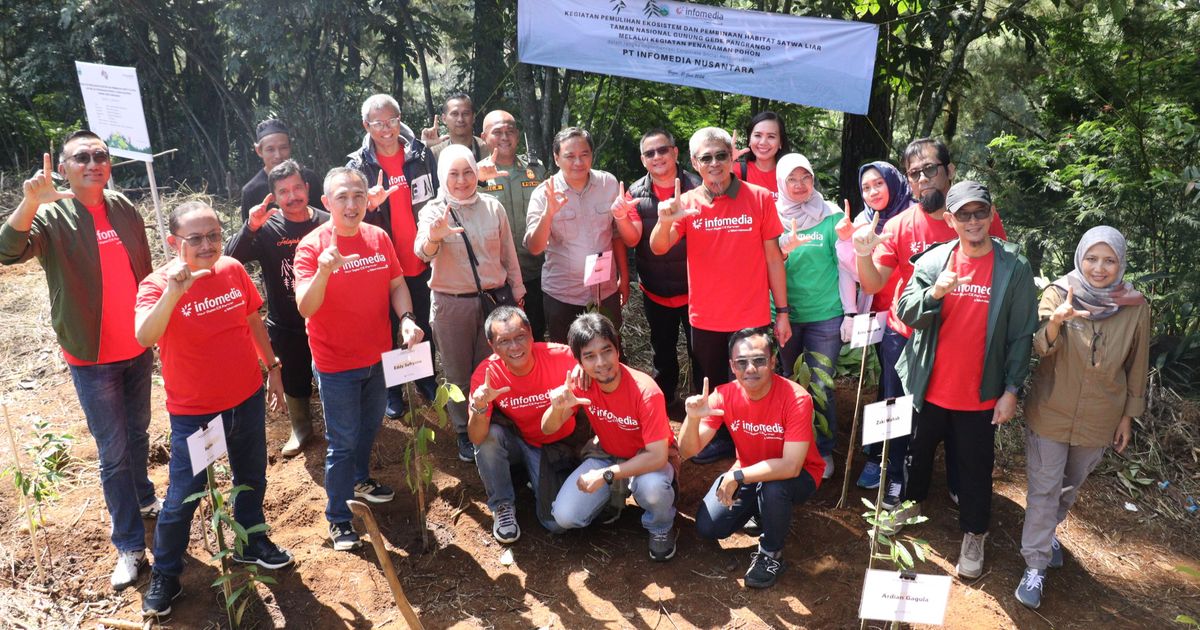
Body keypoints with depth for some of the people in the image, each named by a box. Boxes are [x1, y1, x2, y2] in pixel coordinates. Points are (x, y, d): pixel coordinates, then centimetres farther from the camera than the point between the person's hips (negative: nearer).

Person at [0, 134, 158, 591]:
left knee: (138, 433, 22)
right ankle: (129, 545, 9)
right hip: (92, 357, -4)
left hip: (138, 348, 4)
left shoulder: (125, 209, 2)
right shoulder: (52, 218, -11)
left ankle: (144, 499, 44)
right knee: (113, 452, 0)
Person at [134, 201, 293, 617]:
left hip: (247, 399, 5)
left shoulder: (233, 270, -5)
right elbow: (144, 337, -37)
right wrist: (173, 291, -49)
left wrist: (272, 368, 12)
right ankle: (165, 575, 28)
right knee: (182, 497, 6)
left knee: (251, 477, 22)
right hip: (194, 411, -5)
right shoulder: (159, 284, -18)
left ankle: (252, 542, 45)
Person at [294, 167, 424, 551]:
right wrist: (323, 270, -44)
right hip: (336, 364, -6)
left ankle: (360, 480, 50)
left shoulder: (378, 237, -3)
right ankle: (338, 518, 20)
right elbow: (305, 307, -27)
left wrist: (406, 318, -12)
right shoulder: (311, 246, -18)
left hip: (377, 356, 6)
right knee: (343, 442, 4)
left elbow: (397, 283, 6)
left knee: (370, 426, 25)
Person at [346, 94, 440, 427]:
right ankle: (392, 391, 26)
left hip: (422, 260, 2)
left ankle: (427, 380, 36)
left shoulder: (421, 154, -2)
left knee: (425, 325, 17)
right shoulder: (358, 165, -8)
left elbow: (438, 197, 8)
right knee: (389, 328, 11)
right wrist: (370, 205, -31)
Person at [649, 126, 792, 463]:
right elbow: (658, 248, -12)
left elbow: (773, 256, -2)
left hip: (752, 317, -2)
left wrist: (782, 311, -2)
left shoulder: (760, 198, -5)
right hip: (705, 319, 2)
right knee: (714, 385, 20)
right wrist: (665, 221, -34)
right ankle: (722, 439, 41)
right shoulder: (687, 203, -1)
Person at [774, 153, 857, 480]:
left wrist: (850, 312, -4)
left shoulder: (832, 216, -4)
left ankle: (824, 450, 20)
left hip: (825, 316, -2)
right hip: (784, 315, 2)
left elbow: (845, 266, -1)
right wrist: (784, 250, -18)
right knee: (789, 382, 13)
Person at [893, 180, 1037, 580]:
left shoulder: (1014, 267, -9)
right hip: (929, 387, 2)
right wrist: (933, 292, -28)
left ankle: (974, 536, 30)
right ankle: (911, 503, 46)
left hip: (981, 393, -2)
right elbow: (905, 313, -9)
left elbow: (1021, 334, -6)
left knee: (976, 466, 11)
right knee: (918, 451, 21)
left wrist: (1012, 390, -7)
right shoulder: (933, 260, -4)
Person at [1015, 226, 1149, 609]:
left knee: (1070, 487, 21)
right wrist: (1055, 322, -47)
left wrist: (1129, 416, 7)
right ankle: (1035, 565, 16)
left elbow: (1137, 367, 2)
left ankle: (1048, 530, 47)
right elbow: (1040, 348, -26)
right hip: (1050, 414, -2)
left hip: (1099, 420, 2)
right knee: (1044, 489, 3)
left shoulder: (1135, 308, -9)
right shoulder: (1058, 294, -14)